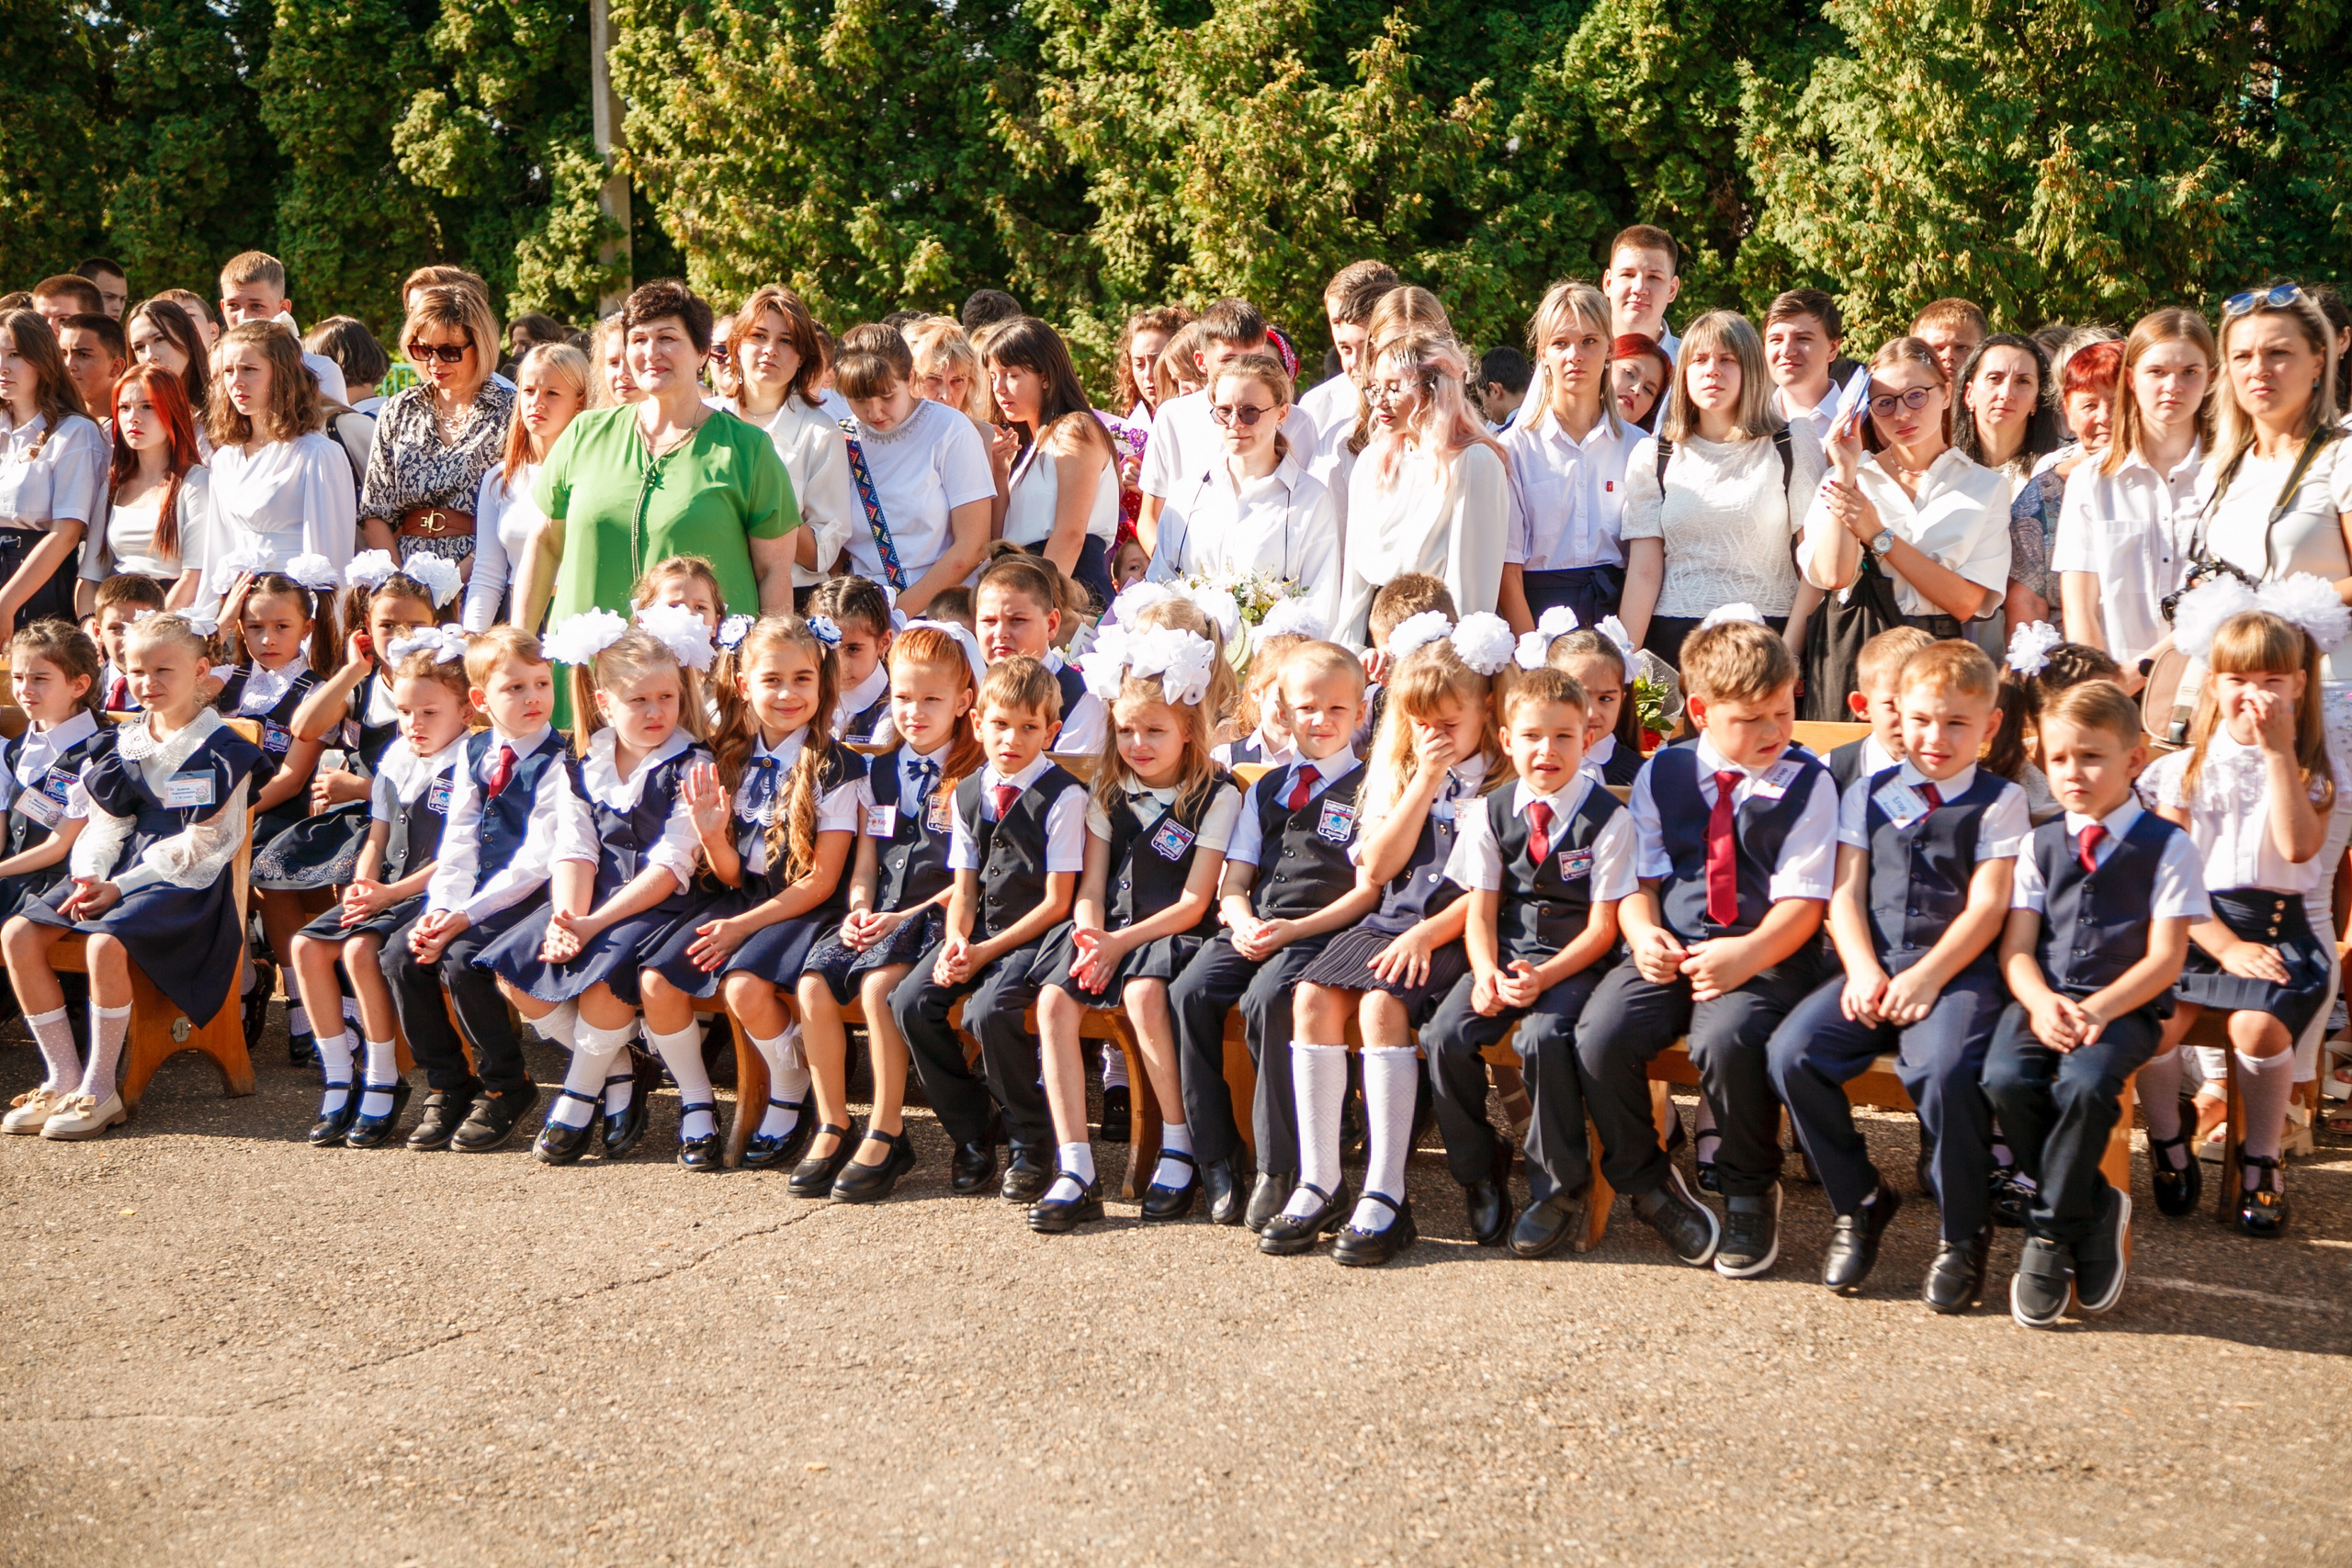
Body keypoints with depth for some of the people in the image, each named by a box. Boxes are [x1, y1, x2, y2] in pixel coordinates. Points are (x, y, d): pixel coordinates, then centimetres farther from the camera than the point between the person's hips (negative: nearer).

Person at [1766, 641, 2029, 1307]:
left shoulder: (1999, 801, 6)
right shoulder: (1868, 794, 17)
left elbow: (1986, 907, -3)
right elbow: (1845, 894, 9)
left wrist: (1927, 977, -14)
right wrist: (1863, 971, -8)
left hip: (1959, 969, -4)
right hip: (1874, 964, 4)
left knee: (1944, 1069, -34)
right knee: (1791, 1052, -21)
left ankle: (1963, 1233, -9)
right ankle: (1857, 1203, 2)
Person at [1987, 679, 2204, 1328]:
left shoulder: (2167, 846, 3)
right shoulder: (2041, 844, 14)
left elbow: (2165, 958, -3)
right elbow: (2017, 946, 7)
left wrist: (2098, 1008, -18)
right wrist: (2041, 1002, -14)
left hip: (2125, 1005, -3)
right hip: (2045, 999, 3)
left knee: (2085, 1083, -34)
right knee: (2005, 1077, -28)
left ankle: (2049, 1236, -15)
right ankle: (2094, 1212, -7)